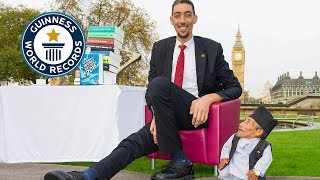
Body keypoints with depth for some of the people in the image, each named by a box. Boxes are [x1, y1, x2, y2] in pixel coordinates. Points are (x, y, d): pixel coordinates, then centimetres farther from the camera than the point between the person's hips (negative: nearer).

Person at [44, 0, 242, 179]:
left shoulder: (212, 48, 4)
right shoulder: (160, 48, 12)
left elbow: (235, 87, 4)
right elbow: (151, 88, 9)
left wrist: (208, 98, -18)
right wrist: (157, 115, -14)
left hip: (196, 114, -4)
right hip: (168, 117, 4)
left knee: (160, 83, -30)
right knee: (135, 142, -23)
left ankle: (180, 162, -25)